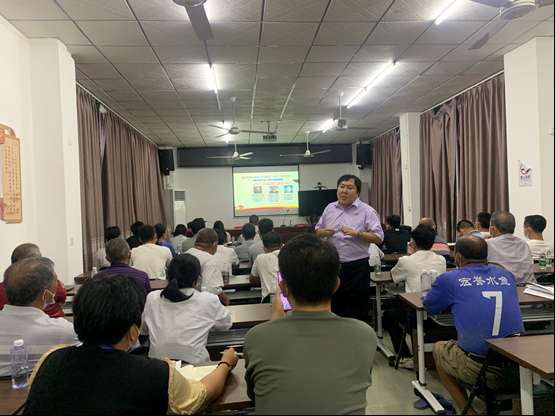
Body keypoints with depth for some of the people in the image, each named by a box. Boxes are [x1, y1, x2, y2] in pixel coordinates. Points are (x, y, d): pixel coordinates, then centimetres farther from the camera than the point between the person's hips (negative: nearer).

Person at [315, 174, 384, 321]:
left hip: (357, 267, -4)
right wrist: (324, 232, -6)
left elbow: (378, 238, -11)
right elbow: (317, 232, 16)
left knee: (358, 312, 4)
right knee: (335, 308, 17)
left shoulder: (367, 211, -6)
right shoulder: (329, 209, 9)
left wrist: (356, 233, -22)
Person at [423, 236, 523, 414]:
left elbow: (429, 306, 15)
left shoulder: (449, 279, -1)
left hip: (480, 370, -5)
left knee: (439, 348, 26)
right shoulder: (506, 275, 10)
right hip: (519, 371, 5)